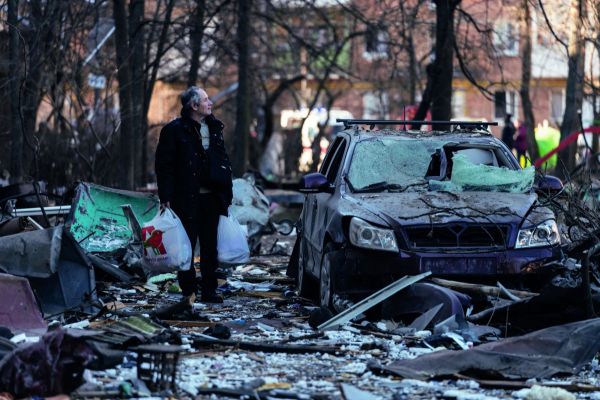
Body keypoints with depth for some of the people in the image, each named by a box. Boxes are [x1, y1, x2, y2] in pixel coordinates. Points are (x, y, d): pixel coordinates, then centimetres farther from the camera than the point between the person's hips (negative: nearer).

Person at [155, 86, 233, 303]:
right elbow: (163, 165, -6)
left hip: (211, 197, 5)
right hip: (186, 198, -5)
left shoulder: (215, 127, 13)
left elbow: (224, 161, 17)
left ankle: (209, 291, 13)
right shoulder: (174, 130, -5)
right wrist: (165, 198, -12)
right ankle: (188, 291, 9)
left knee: (210, 247, 7)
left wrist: (226, 194, 11)